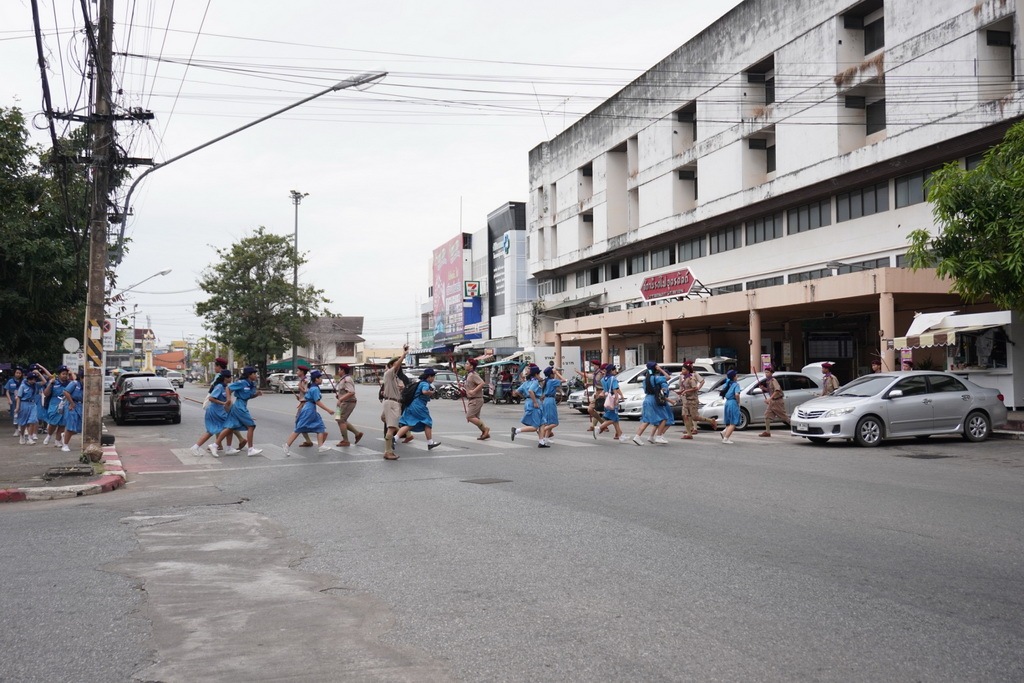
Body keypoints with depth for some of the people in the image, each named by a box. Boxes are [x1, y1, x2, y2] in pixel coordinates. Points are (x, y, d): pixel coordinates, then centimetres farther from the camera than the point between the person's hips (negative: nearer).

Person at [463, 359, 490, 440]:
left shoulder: (473, 375, -16)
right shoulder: (468, 375, 15)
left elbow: (482, 383, -26)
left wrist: (473, 391, -28)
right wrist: (463, 385, 9)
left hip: (476, 399, -10)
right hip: (472, 399, 10)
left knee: (470, 417, -13)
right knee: (475, 418, 12)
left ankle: (485, 429, -6)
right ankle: (485, 433, 15)